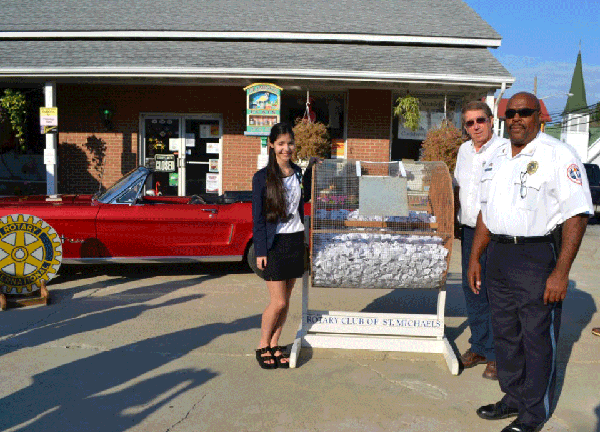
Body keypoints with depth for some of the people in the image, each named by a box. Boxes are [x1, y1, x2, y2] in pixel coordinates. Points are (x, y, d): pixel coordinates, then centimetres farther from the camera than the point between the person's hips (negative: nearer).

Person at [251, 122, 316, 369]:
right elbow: (258, 217, -7)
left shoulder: (297, 173, 7)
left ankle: (275, 346, 25)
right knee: (278, 302, -3)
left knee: (286, 300, 10)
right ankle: (263, 347, 19)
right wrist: (260, 251, -11)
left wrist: (310, 169, 15)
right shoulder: (262, 177, -7)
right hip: (274, 244, -5)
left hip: (296, 241, 5)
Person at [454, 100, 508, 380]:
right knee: (472, 289, 12)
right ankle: (479, 346, 26)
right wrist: (454, 219, 21)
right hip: (469, 230, 7)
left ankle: (496, 355, 11)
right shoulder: (464, 150, 13)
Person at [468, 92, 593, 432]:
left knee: (538, 338, 3)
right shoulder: (498, 159, 13)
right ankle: (514, 398, 33)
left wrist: (561, 272, -20)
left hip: (538, 255, -7)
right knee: (505, 333, 15)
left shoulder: (558, 155, -10)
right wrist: (475, 257, 16)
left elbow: (577, 214, -15)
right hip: (499, 255, 7)